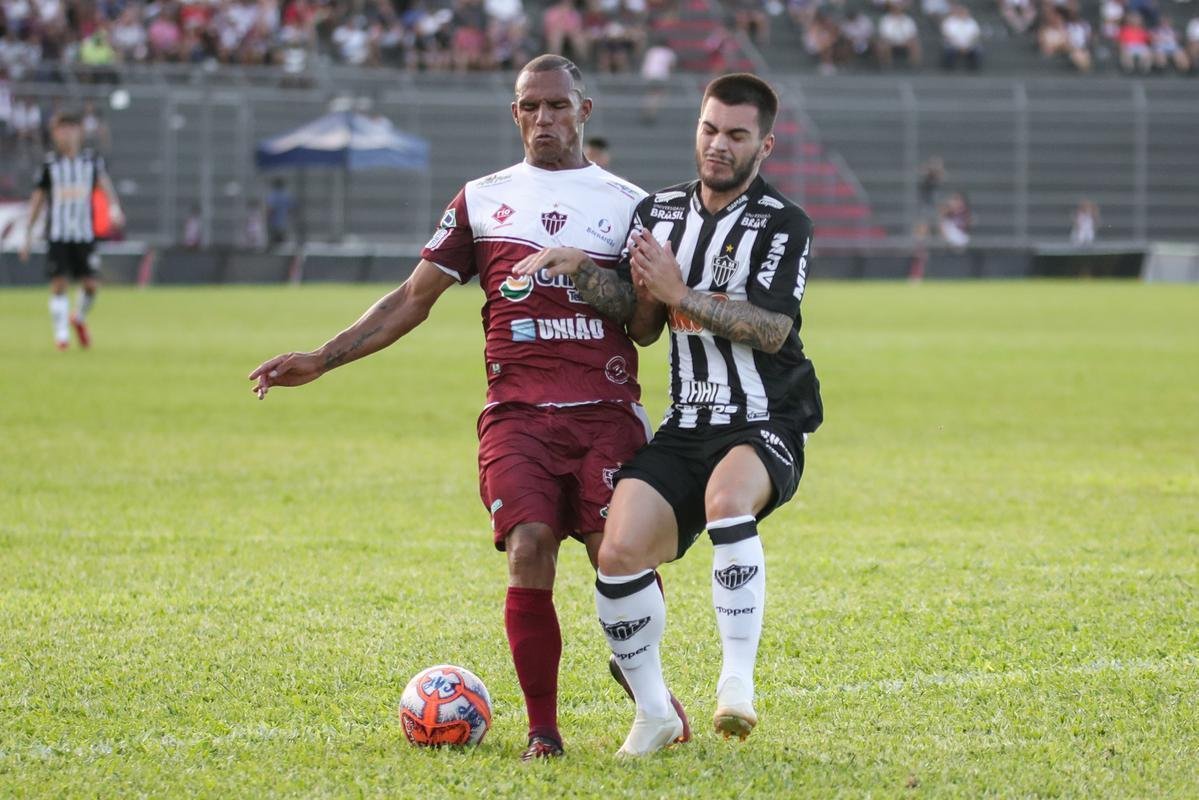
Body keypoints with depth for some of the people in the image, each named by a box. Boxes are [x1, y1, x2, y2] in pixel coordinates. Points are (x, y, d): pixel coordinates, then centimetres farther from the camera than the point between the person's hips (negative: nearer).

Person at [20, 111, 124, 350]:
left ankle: (79, 318, 26)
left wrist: (114, 207, -30)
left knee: (91, 284, -2)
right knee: (59, 284, -7)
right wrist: (28, 234, 7)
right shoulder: (49, 164, 3)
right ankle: (61, 334, 3)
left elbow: (104, 184, -9)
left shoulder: (91, 160, 5)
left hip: (85, 234, 1)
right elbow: (37, 198, 8)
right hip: (57, 235, -1)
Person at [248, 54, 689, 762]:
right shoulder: (483, 199, 16)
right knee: (529, 552, -16)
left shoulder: (628, 203, 11)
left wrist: (592, 276, -11)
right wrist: (324, 358, 9)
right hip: (517, 414, 1)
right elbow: (413, 299, 16)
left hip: (606, 412, -1)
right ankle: (542, 728, -5)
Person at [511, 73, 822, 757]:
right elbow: (642, 327, 9)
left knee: (726, 500, -38)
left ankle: (738, 682, -29)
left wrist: (681, 293, -19)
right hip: (688, 425, 5)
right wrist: (580, 269, -7)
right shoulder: (660, 212, 12)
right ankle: (655, 713, 3)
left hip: (767, 425, -5)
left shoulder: (784, 225, -4)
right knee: (620, 553, -16)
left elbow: (771, 329, -16)